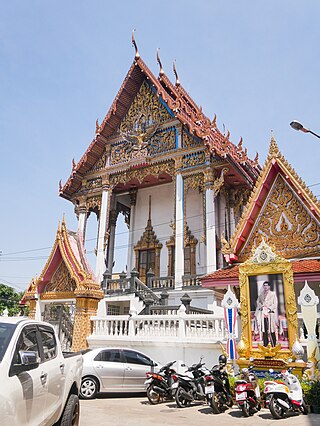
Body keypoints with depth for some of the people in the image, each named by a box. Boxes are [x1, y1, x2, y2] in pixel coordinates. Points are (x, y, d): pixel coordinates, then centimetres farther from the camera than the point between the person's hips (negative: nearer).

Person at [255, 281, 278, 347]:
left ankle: (273, 343, -1)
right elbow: (258, 301, 16)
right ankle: (265, 343, 5)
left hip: (270, 313, -4)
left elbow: (275, 303, -2)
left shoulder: (273, 294, 4)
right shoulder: (261, 294, 17)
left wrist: (269, 308, -13)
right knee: (264, 329, 1)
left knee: (271, 328, -6)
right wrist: (261, 306, -4)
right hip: (263, 313, 4)